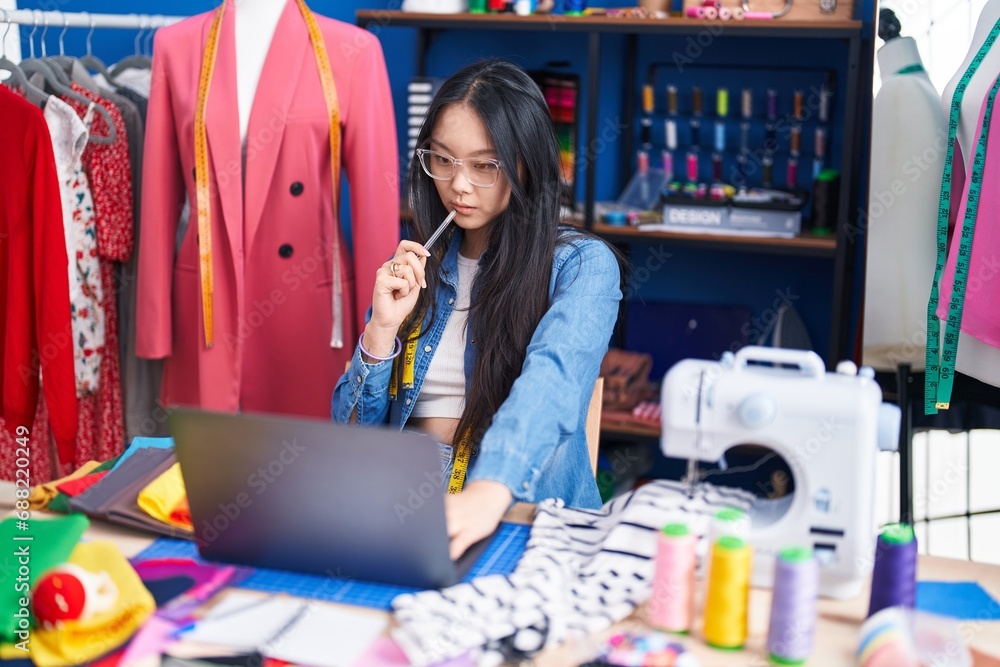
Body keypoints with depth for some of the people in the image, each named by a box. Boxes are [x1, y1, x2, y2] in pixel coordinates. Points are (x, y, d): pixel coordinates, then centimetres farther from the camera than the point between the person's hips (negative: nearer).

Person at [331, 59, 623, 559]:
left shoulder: (582, 266, -3)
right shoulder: (415, 264, 12)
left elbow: (551, 380, -25)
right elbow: (352, 427, 11)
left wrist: (488, 493, -44)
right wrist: (383, 330, -9)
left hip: (522, 508, -4)